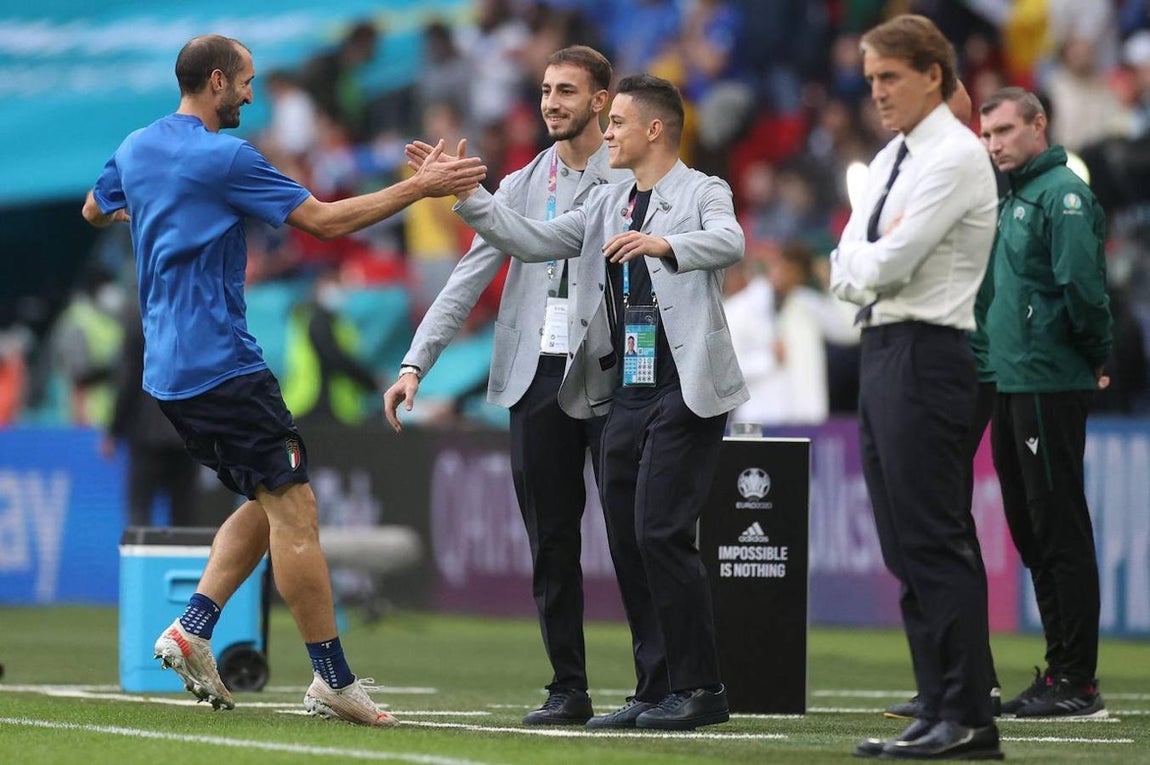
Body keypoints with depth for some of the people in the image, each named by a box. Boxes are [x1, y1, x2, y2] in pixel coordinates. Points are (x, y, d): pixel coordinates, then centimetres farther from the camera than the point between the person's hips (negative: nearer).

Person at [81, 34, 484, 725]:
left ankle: (193, 630, 4)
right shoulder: (224, 158, -13)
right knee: (293, 509, -8)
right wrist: (421, 187, -11)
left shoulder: (137, 149, 12)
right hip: (223, 365, -9)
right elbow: (322, 219, -15)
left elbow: (94, 211, 32)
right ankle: (334, 680, -8)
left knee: (268, 504, 15)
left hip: (168, 371, 9)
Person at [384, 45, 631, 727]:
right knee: (551, 544, 5)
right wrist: (416, 365, 2)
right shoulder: (523, 186, 13)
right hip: (538, 377, 4)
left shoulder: (634, 181, 1)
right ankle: (569, 688, 10)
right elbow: (468, 282, 10)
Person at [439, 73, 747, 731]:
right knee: (627, 541, 6)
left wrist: (664, 245, -43)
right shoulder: (607, 205, 19)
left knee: (662, 533, -13)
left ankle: (700, 688, -6)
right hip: (626, 394, 8)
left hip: (684, 392, -8)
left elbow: (729, 243, -24)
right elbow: (533, 241, 12)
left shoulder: (702, 193, -3)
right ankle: (657, 690, 12)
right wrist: (465, 196, 1)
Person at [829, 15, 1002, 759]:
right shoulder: (891, 161, 17)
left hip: (925, 356, -9)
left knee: (934, 542, -10)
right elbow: (848, 271, 13)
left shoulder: (955, 158, -11)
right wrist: (866, 263, -7)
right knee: (906, 545, 8)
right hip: (882, 352, 9)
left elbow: (888, 264, -18)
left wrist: (862, 259, 2)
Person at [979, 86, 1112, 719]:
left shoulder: (1062, 194, -11)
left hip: (1050, 385, -10)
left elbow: (1082, 285, -20)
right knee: (1031, 532, 12)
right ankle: (1060, 672, 17)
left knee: (1060, 531, -8)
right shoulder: (1012, 198, 18)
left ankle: (1075, 680, -7)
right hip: (1011, 384, 10)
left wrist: (1097, 357, -11)